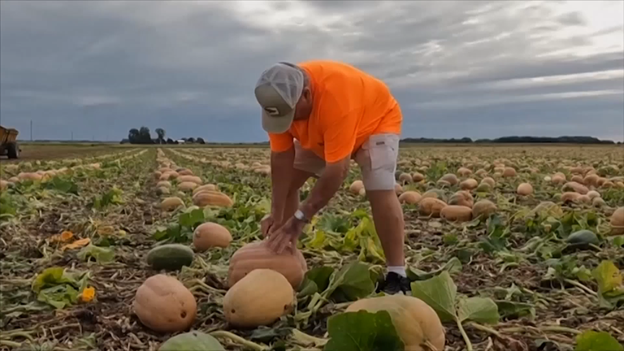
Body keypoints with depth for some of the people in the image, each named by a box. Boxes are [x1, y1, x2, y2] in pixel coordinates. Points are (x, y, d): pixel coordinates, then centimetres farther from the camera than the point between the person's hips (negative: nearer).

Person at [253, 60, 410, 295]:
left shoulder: (335, 96, -45)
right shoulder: (280, 100, -25)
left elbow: (337, 169, -43)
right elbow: (281, 158, -21)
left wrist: (300, 218, -41)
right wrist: (276, 214, -25)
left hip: (377, 119, -6)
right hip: (321, 133, 6)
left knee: (380, 192, -26)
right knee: (286, 183, 0)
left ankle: (396, 275, -17)